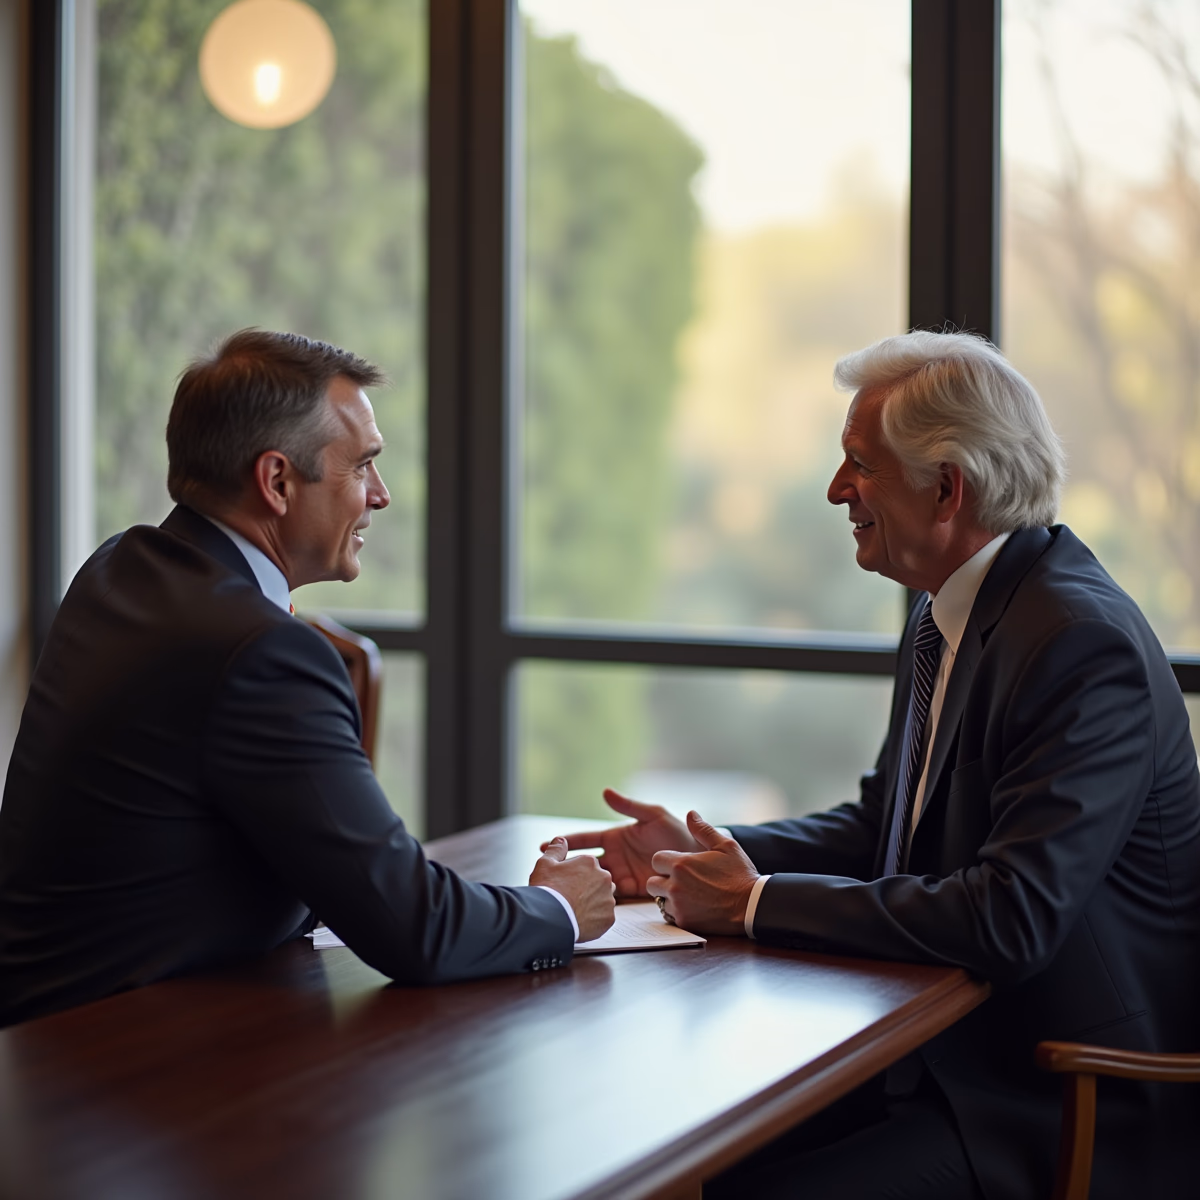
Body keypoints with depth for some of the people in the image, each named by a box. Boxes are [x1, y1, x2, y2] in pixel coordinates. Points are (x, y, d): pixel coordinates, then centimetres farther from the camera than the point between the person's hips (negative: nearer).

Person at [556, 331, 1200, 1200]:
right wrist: (703, 853, 2)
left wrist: (757, 901, -21)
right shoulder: (948, 614, 7)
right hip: (947, 1048, 8)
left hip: (1068, 1115, -8)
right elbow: (882, 825, 18)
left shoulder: (1085, 646, -23)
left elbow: (1010, 922, -29)